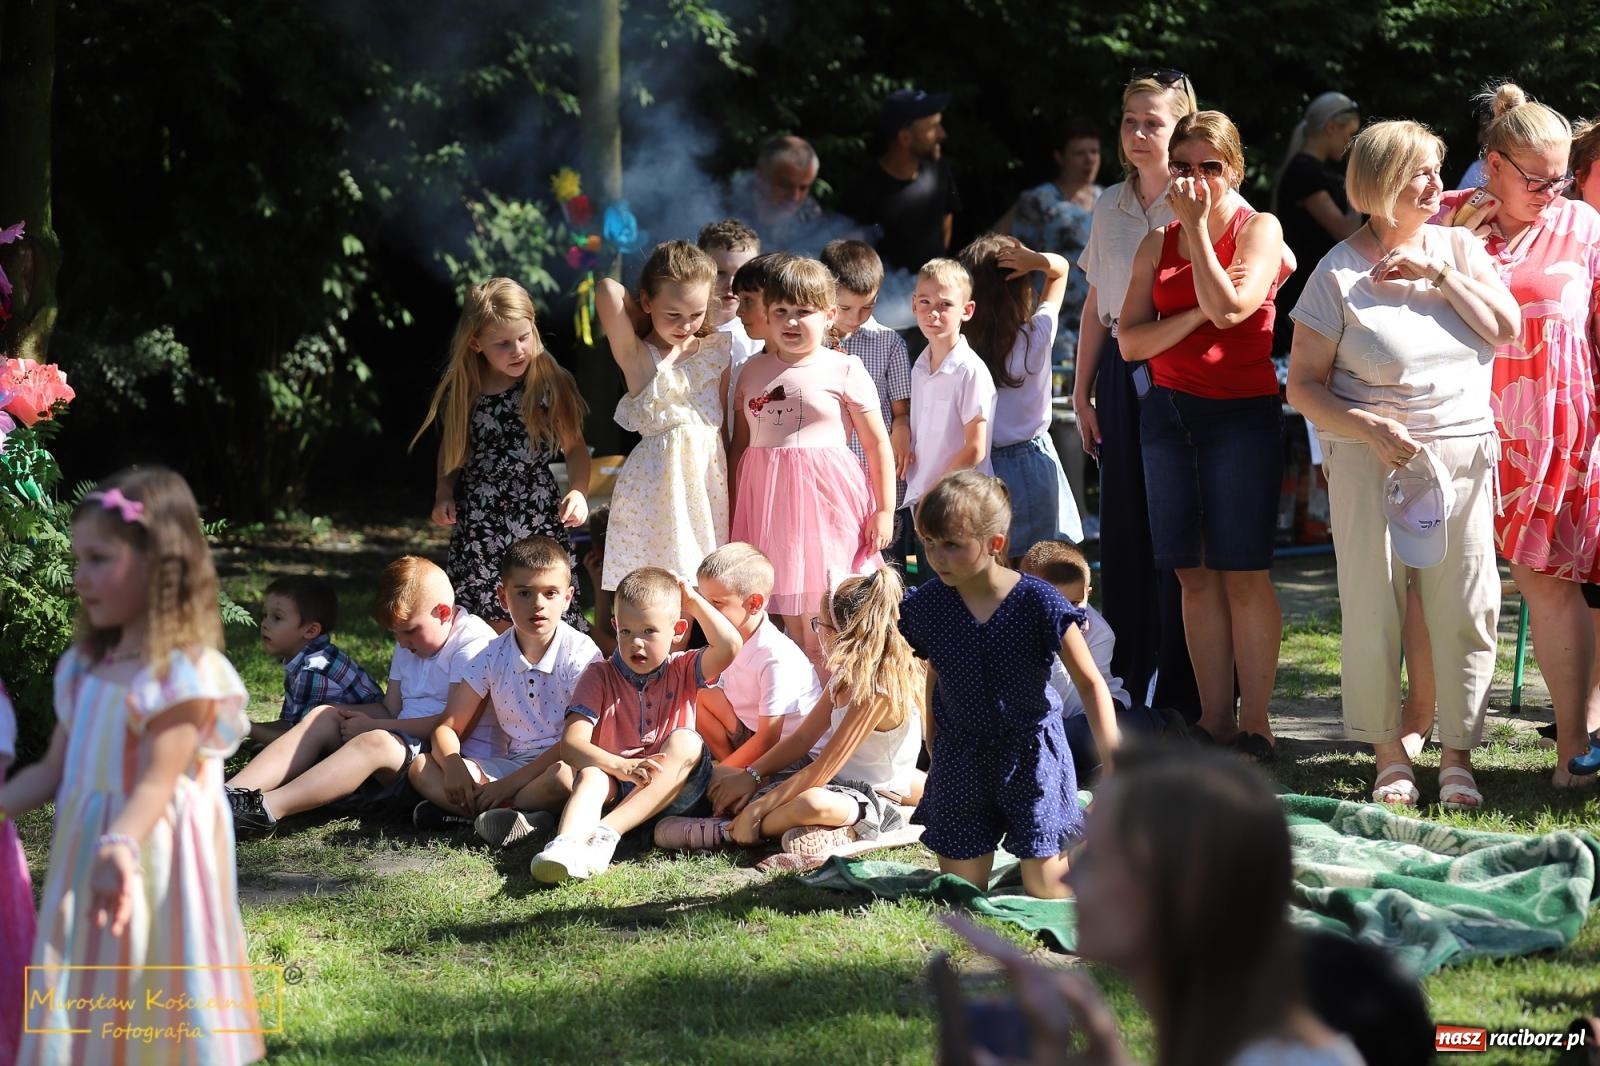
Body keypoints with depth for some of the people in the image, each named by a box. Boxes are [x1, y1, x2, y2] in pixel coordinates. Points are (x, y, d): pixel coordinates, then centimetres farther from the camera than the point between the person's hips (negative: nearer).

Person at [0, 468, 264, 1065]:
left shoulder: (185, 671, -16)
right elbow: (55, 770, 13)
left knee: (160, 1012, -2)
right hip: (86, 857, 8)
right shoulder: (85, 667, 9)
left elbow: (157, 784, -23)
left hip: (152, 869, -8)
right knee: (91, 1017, 13)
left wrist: (121, 846, -39)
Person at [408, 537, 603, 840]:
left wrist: (508, 784, -21)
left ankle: (465, 811, -27)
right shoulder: (493, 656, 5)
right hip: (512, 764, 5)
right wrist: (454, 768, -19)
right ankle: (524, 817, -30)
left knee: (564, 776, -40)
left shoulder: (581, 654, -9)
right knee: (420, 769, -13)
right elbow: (448, 727, 6)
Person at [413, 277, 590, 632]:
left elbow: (575, 447, 5)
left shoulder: (550, 384, -3)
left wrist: (579, 491, -11)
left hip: (539, 523, -2)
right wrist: (444, 495, 3)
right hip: (476, 531, 2)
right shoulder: (461, 391, 5)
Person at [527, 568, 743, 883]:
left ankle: (607, 832, -43)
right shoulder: (599, 676, 6)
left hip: (674, 790, 1)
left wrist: (693, 601, 2)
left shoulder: (683, 671, 11)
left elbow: (729, 646, -11)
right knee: (590, 773, -31)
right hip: (614, 785, -1)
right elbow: (571, 743, -9)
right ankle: (568, 843, -65)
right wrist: (621, 767, -27)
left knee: (686, 742, -27)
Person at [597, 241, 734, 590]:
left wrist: (732, 492, 12)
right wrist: (648, 318, 2)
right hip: (656, 484, -4)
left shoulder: (716, 351, 10)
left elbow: (723, 425, 15)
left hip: (710, 479, 4)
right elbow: (608, 290, -16)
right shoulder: (637, 356, -2)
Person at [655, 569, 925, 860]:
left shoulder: (879, 689, -24)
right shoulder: (846, 674, 7)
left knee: (813, 803, -42)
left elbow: (820, 772, -25)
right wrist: (751, 775, -2)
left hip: (875, 801, -10)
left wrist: (755, 811, -22)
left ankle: (728, 831, -23)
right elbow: (802, 738, 12)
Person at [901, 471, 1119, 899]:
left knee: (1045, 891, -3)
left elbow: (1090, 683, -13)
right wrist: (934, 753, 11)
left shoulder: (1037, 603, -19)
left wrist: (1114, 762, -21)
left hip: (1030, 751, -3)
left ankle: (1078, 841, 29)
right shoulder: (928, 607, -8)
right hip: (960, 758, 3)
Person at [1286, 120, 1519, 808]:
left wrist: (1440, 275, -9)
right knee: (1372, 608, -3)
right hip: (1370, 460, -3)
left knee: (1464, 607, 0)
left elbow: (1508, 331, -2)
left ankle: (1458, 754, 11)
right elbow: (1303, 386, -4)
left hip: (1462, 453, 3)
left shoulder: (1457, 248, 8)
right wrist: (1368, 428, -18)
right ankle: (1389, 753, 12)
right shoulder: (1339, 273, -3)